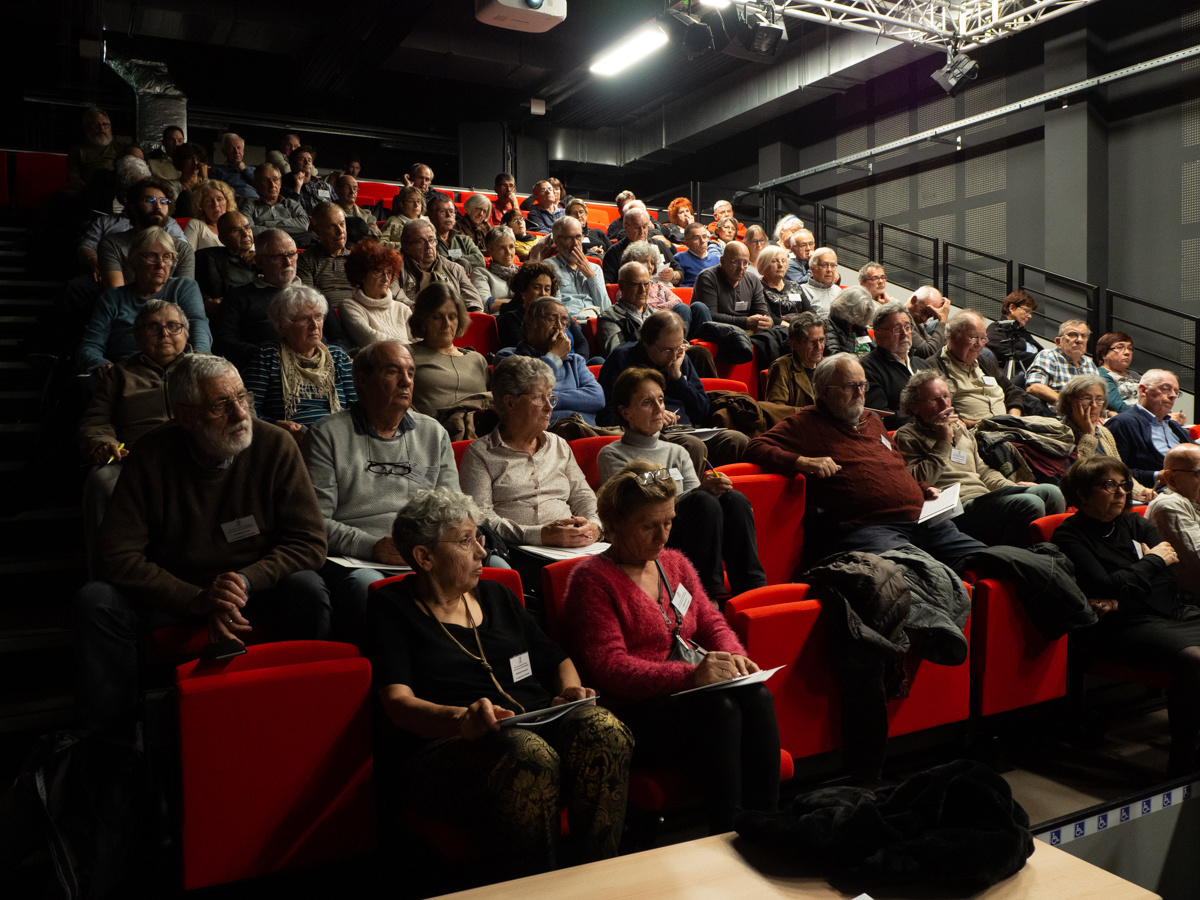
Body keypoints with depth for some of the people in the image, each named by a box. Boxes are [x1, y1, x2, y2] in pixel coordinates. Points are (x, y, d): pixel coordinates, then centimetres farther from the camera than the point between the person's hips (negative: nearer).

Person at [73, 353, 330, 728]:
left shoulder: (275, 447, -13)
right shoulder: (151, 456, -12)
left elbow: (309, 542, -12)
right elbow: (118, 556, -14)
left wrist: (246, 581, -28)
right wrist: (197, 599, -26)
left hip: (258, 588, -1)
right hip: (172, 593, 1)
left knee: (308, 590, -29)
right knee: (95, 601, -22)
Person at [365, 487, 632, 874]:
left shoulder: (497, 596, 24)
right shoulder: (392, 608, 8)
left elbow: (557, 661, 29)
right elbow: (398, 703, -5)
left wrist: (570, 690, 4)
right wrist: (461, 718, -25)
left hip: (538, 727, 5)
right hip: (444, 746, -5)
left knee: (604, 729, -29)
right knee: (528, 755, -38)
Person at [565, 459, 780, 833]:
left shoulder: (676, 563, 18)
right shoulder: (591, 578, -4)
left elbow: (712, 623, 19)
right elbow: (609, 668, -14)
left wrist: (733, 656, -6)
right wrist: (690, 674, -24)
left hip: (690, 693, 6)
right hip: (632, 713, -6)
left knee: (756, 697, -24)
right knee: (720, 709, -31)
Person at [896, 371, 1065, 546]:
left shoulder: (960, 428, 28)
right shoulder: (907, 436, 3)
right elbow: (917, 484, -12)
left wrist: (1011, 486, 15)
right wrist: (943, 442, -9)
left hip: (983, 495, 8)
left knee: (1050, 492, -13)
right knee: (1029, 504, -28)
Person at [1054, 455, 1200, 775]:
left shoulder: (1135, 523, 20)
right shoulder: (1069, 536, 1)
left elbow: (1172, 562, 8)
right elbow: (1106, 587, -11)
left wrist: (1120, 600, -8)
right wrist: (1153, 560, 5)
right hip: (1127, 628, -7)